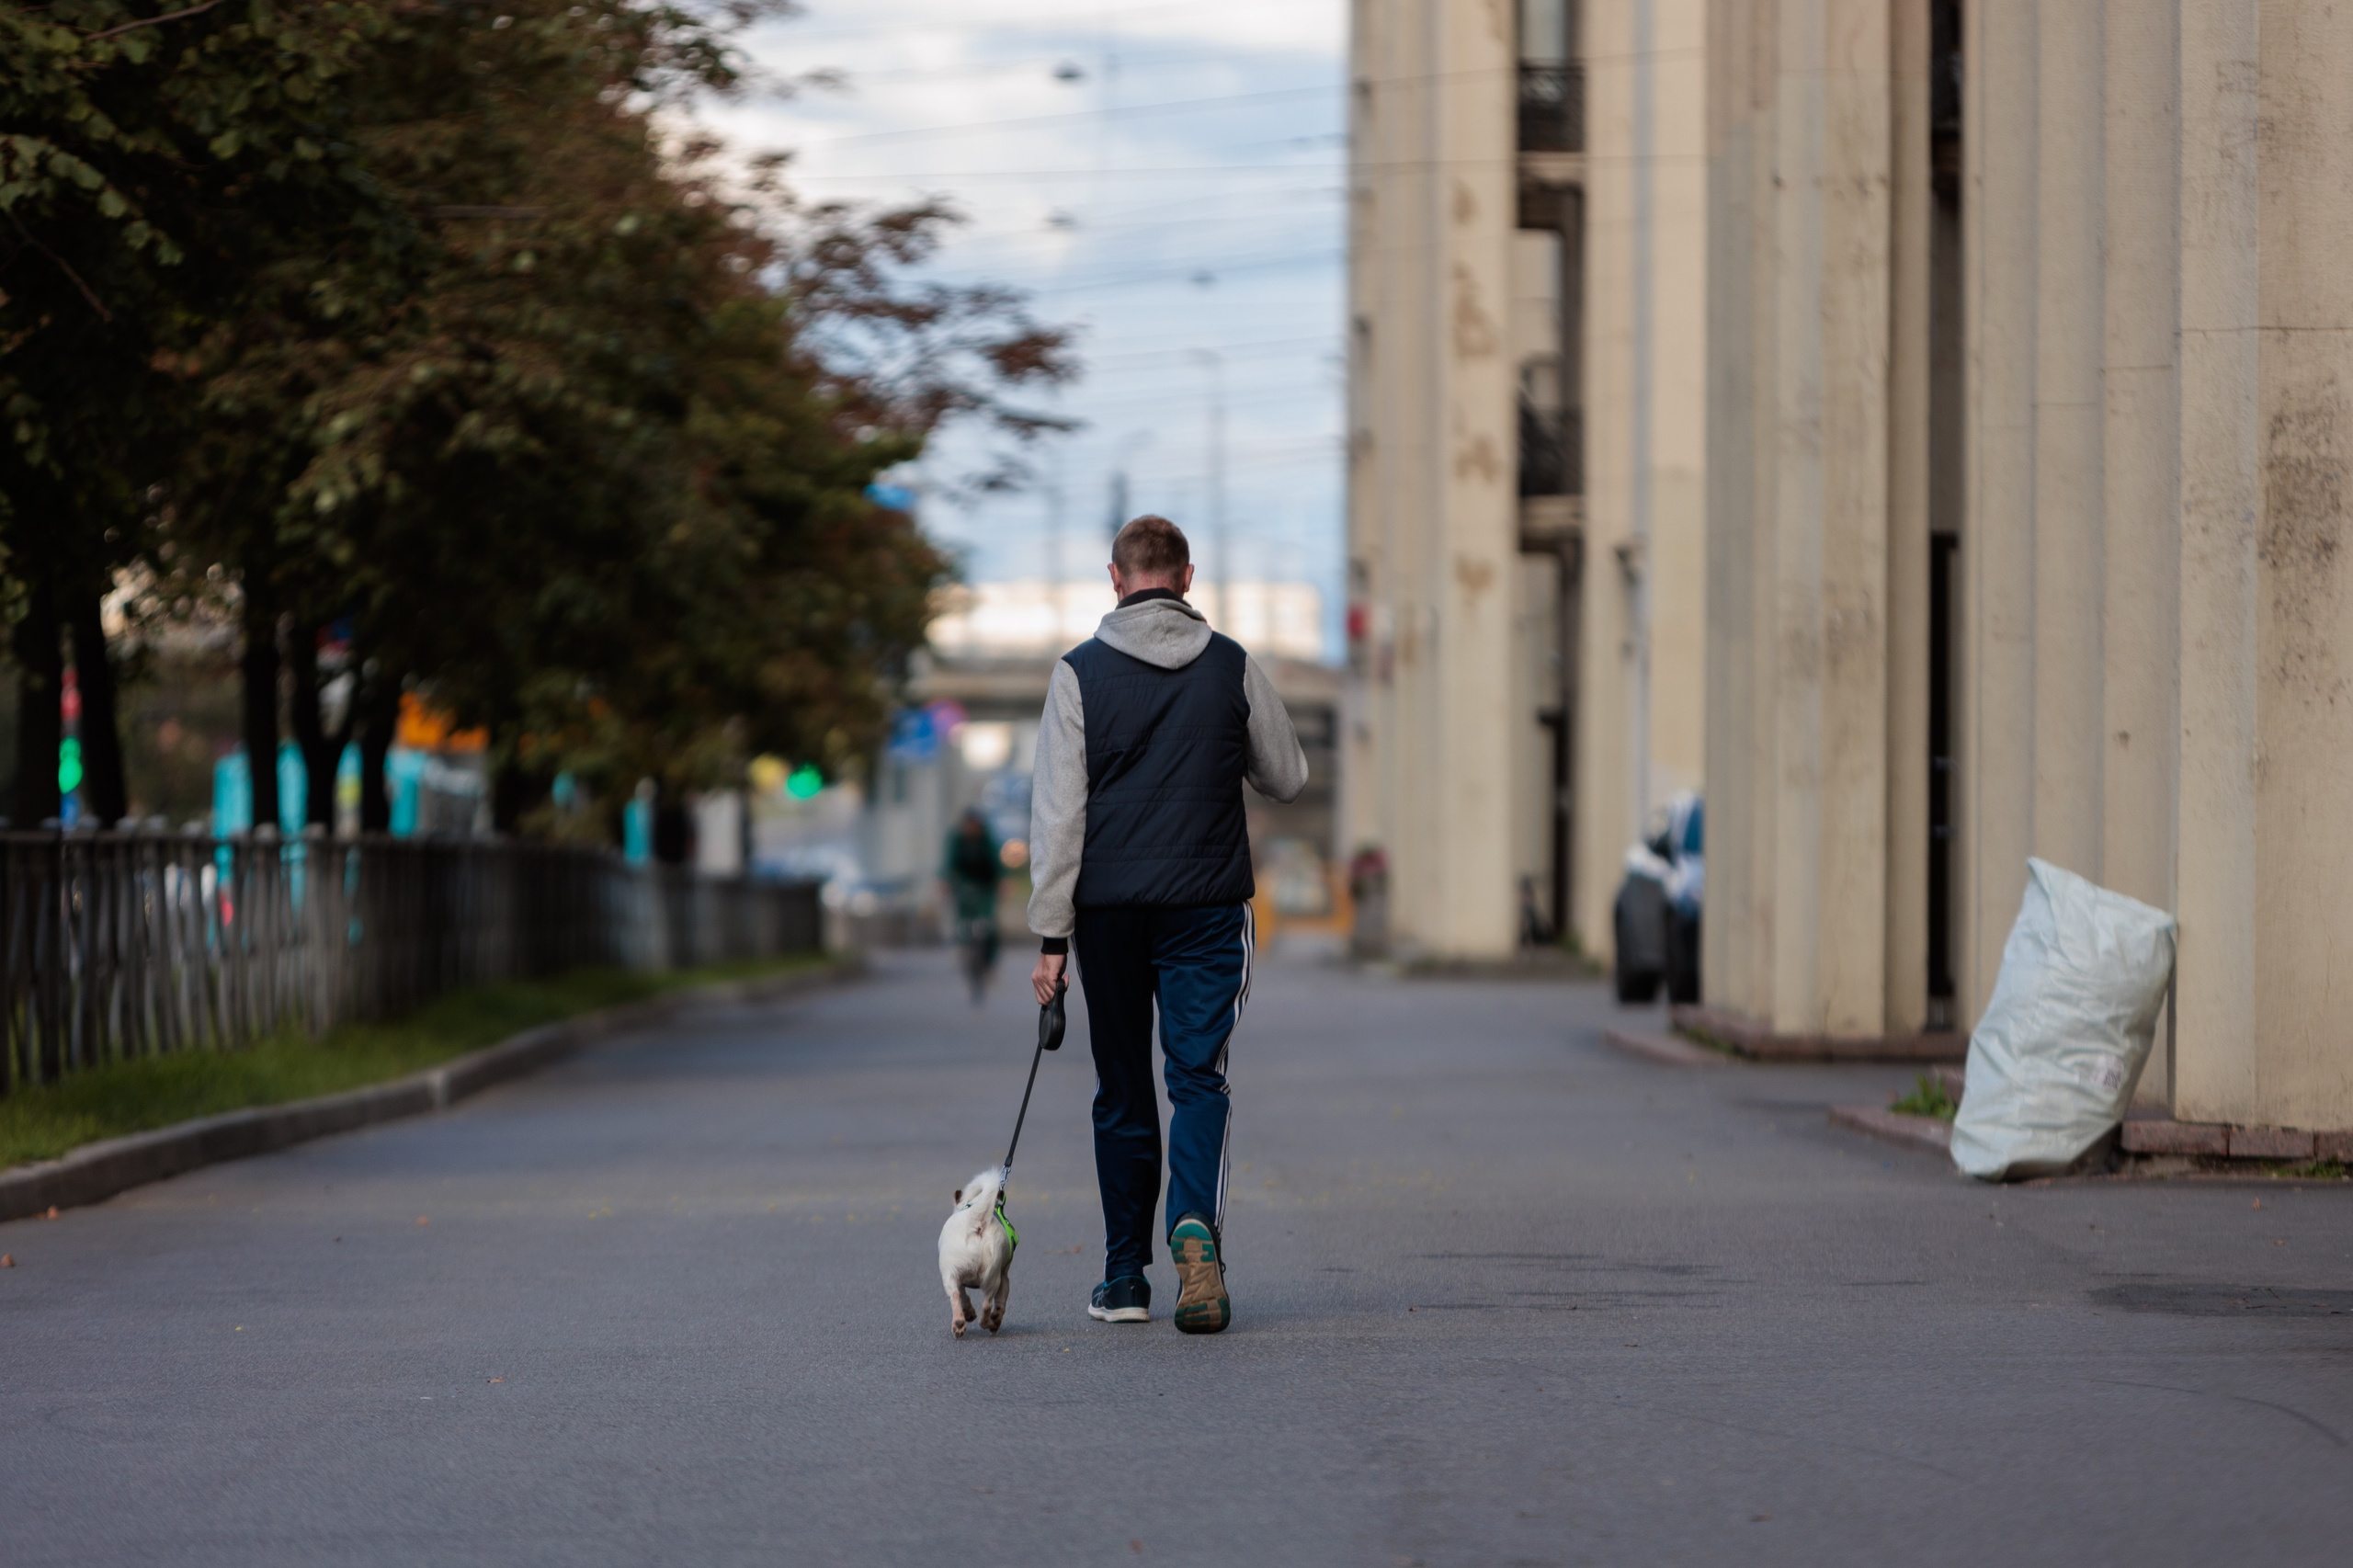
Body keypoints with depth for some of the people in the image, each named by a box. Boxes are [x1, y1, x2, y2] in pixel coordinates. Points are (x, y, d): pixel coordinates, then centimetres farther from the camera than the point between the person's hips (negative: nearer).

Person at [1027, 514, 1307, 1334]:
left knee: (1122, 1092, 10)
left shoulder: (1080, 673, -2)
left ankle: (1126, 1280, 14)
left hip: (1109, 909, 0)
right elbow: (1287, 779, 11)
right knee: (1198, 1078, -1)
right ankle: (1196, 1224, -28)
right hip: (1206, 902, 0)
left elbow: (1058, 812, -5)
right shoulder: (1233, 667, 1)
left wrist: (1051, 935, -3)